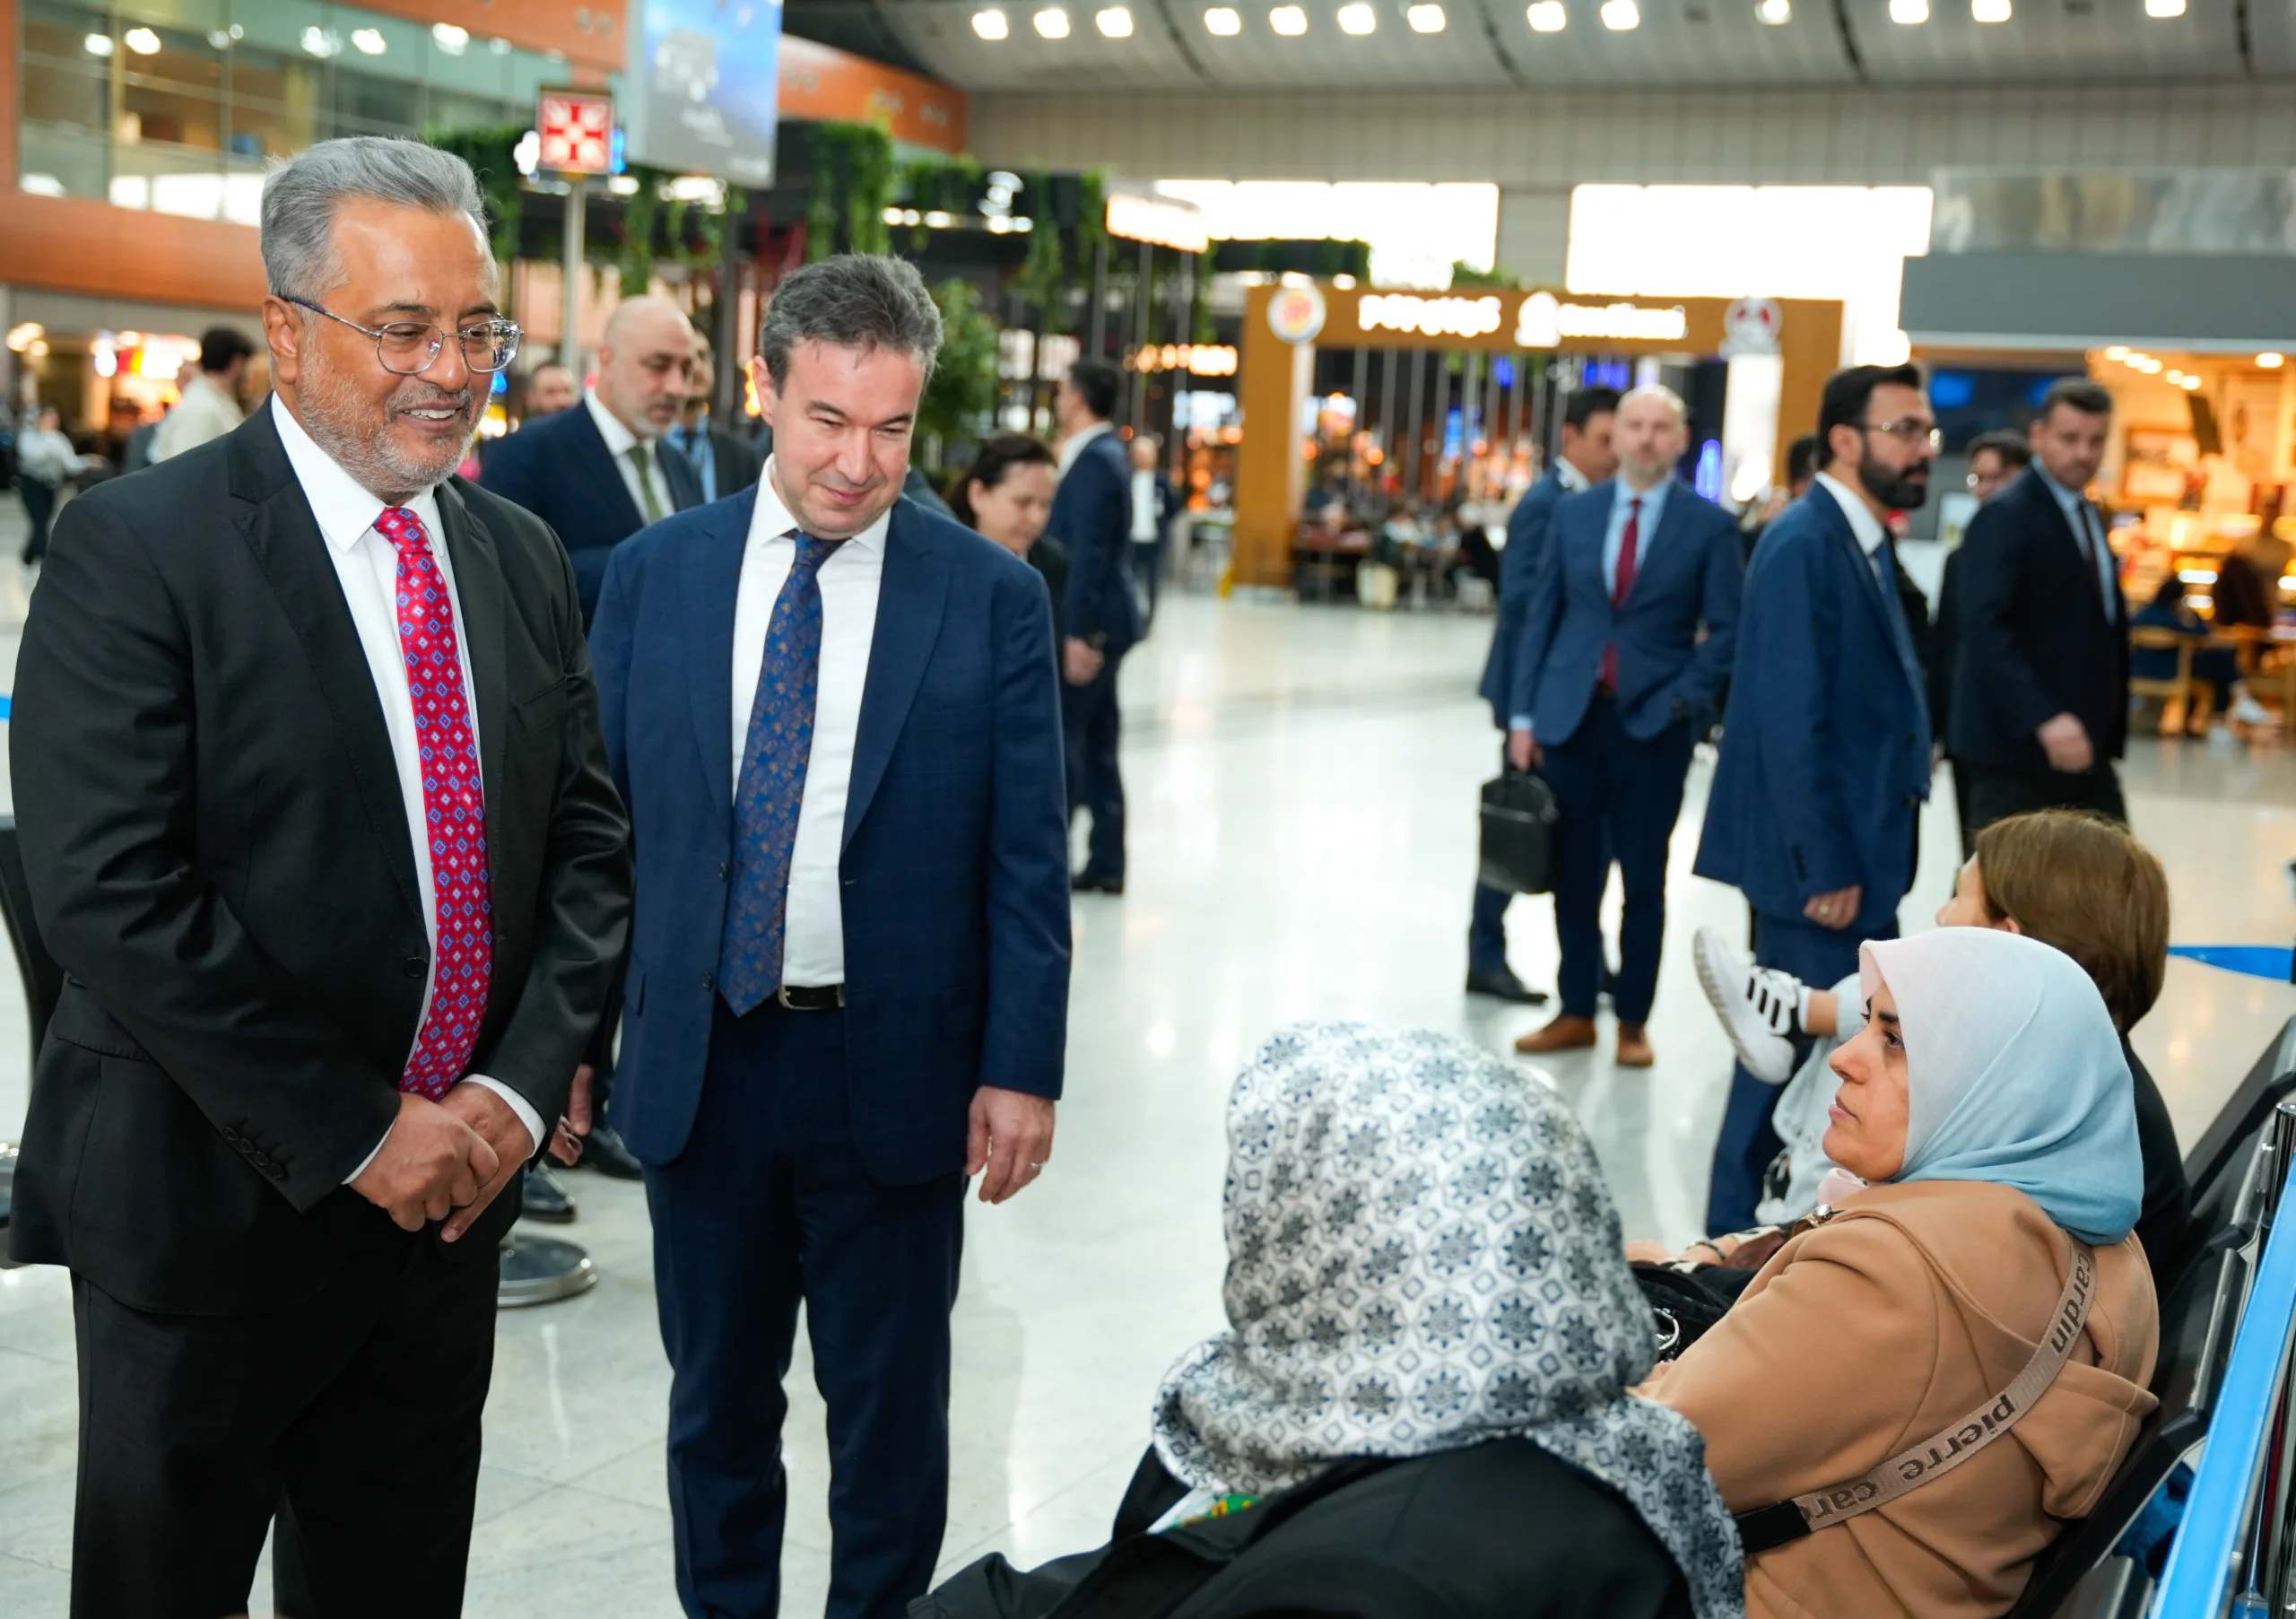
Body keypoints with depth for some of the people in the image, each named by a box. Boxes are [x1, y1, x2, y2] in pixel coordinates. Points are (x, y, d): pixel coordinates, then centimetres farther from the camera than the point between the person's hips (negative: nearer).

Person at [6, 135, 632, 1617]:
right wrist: (360, 1133, -18)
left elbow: (587, 838, 9)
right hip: (213, 1203, -5)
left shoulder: (522, 556, 7)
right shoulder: (141, 547, -12)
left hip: (449, 1193, 5)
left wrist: (520, 1083, -6)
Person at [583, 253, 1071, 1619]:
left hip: (898, 1075, -2)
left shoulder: (992, 598, -5)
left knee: (891, 1415, 12)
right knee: (718, 1402, 18)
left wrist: (1021, 1070, -9)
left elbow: (1028, 860, -5)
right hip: (700, 1062, 2)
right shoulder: (656, 574, 1)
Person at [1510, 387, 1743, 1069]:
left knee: (1643, 881, 6)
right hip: (1570, 717, 3)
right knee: (1574, 875, 7)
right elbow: (1541, 615, 7)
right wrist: (1524, 714, 2)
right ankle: (1576, 1013, 18)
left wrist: (1683, 699, -13)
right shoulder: (1574, 513, 7)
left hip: (1653, 725, -2)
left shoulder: (1709, 525, -2)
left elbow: (1726, 629, -1)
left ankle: (1633, 1020, 17)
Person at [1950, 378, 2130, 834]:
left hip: (2084, 745, 9)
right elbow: (1985, 626, -24)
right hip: (2016, 746, -9)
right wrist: (2045, 718, -33)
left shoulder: (2088, 515, 16)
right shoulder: (2005, 515, -12)